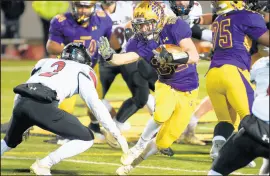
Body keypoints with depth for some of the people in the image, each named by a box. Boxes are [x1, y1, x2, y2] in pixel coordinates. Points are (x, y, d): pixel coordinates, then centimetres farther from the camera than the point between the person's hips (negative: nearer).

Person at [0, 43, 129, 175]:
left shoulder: (44, 62, 36)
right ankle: (43, 165, -3)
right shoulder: (82, 70, 23)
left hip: (21, 104, 6)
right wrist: (117, 134, 10)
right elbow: (95, 104, 11)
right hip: (43, 105, -6)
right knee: (86, 139, 5)